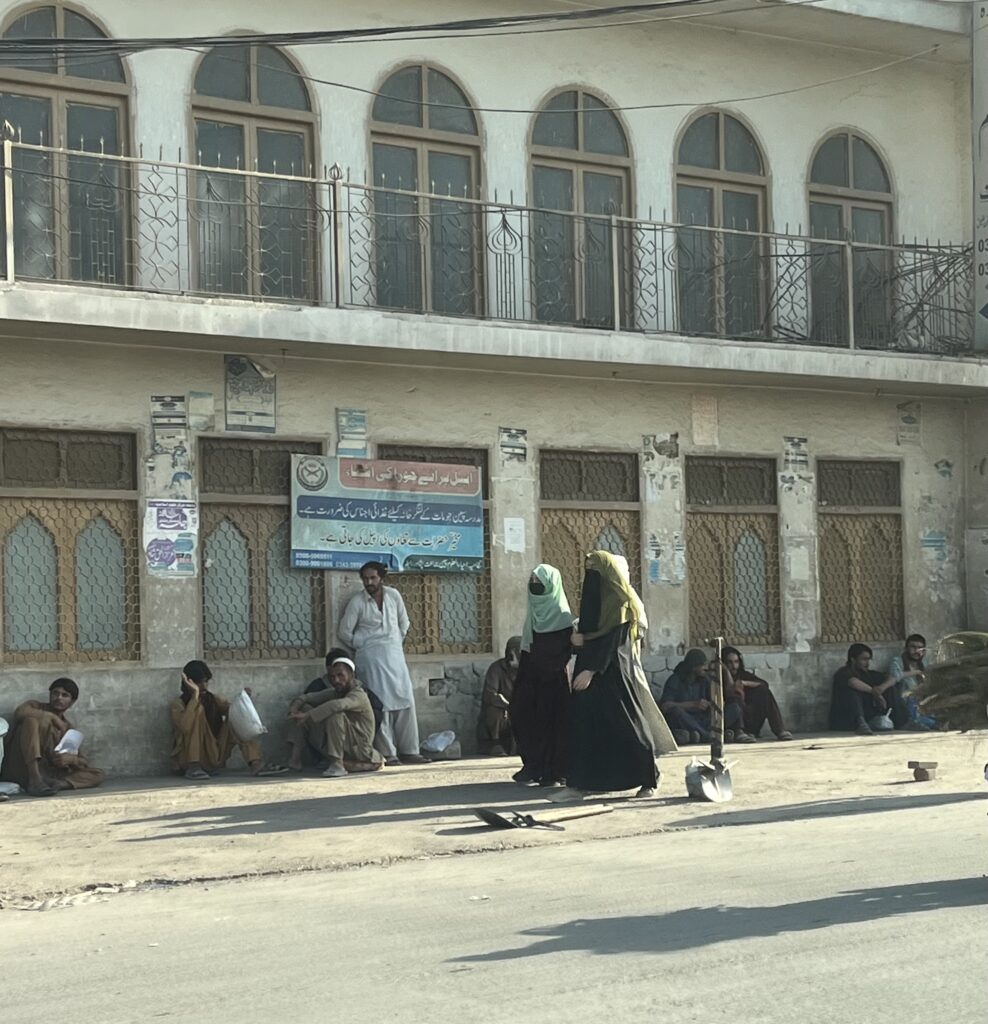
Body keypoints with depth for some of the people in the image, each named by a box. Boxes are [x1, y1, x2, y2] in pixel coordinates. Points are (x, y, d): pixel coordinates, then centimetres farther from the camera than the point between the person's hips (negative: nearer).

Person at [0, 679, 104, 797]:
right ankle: (34, 780, -38)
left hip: (46, 774, 3)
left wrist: (70, 759, -10)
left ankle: (59, 783, -37)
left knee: (97, 775, -10)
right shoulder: (35, 706, 11)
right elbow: (20, 713, -16)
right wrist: (53, 718, -10)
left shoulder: (67, 727, 19)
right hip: (19, 769, -3)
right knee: (31, 719, -22)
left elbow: (83, 763, 12)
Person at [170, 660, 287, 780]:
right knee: (198, 709, -20)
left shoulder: (212, 699, 12)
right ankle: (193, 767, -27)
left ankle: (256, 764, -23)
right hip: (189, 760, -6)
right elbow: (185, 727, -26)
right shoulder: (178, 703, -6)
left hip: (214, 760, 6)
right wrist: (195, 695, -26)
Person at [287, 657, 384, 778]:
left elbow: (338, 705, -39)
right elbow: (306, 697, 4)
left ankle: (337, 765, -29)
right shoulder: (334, 692, 7)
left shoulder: (358, 695, -18)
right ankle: (295, 760, -8)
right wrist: (293, 709, -18)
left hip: (359, 749, -8)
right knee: (305, 708, 1)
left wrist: (307, 716, -40)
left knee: (335, 713, -32)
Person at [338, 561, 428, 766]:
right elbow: (345, 632, -1)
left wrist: (396, 643, 10)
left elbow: (404, 624, 16)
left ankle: (409, 751, 4)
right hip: (371, 657, -4)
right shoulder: (357, 602, -5)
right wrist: (363, 647, 3)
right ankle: (388, 754, -7)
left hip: (394, 655, 4)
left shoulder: (393, 595, 4)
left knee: (405, 700, 0)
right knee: (381, 704, -9)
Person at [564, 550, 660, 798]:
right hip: (590, 670, 8)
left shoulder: (620, 603, -9)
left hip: (613, 672, -8)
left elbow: (613, 641, -16)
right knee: (585, 722, 2)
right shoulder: (594, 597, 16)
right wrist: (579, 639, -5)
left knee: (625, 721, -7)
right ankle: (590, 778, 5)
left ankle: (648, 778, 0)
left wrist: (591, 670, -21)